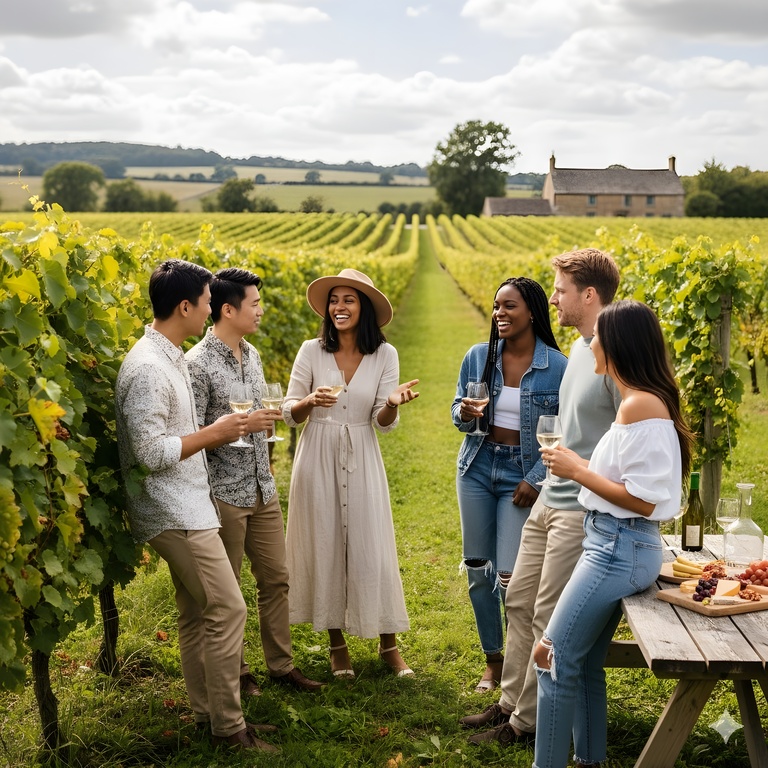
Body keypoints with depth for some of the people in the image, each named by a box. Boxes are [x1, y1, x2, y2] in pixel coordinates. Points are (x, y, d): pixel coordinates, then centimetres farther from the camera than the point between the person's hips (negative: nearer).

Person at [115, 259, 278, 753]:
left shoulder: (172, 357, 12)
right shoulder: (148, 367, -20)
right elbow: (150, 453, -23)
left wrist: (220, 430, 8)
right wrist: (214, 433, -16)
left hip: (187, 505, 10)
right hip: (174, 513, -10)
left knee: (197, 613, 14)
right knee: (227, 609, -8)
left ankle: (207, 712, 24)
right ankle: (228, 726, 2)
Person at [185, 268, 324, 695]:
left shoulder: (252, 355, 10)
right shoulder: (198, 364, -16)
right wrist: (243, 425, -22)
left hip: (263, 489, 8)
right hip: (224, 494, -8)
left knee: (276, 578, 13)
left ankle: (282, 664, 26)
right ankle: (235, 672, 22)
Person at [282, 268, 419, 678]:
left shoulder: (384, 355, -2)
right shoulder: (311, 351, -2)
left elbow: (383, 422, -3)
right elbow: (289, 413, 0)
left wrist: (393, 403, -25)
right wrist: (310, 401, -21)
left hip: (362, 462, 0)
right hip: (318, 460, 0)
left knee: (372, 548, 1)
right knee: (324, 547, 7)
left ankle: (388, 644, 15)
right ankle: (337, 643, 22)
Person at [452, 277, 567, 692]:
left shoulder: (556, 367, -10)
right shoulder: (478, 357, 0)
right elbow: (457, 408, 9)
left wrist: (536, 480, -11)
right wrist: (464, 414, -15)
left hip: (522, 476, -4)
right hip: (477, 468, 4)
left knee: (509, 576, -7)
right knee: (477, 569, 8)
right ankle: (492, 660, 25)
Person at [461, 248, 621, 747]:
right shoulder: (580, 347, 11)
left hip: (582, 511, -9)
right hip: (548, 500, 10)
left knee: (550, 620, 0)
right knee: (519, 602, 16)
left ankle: (528, 721, 14)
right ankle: (511, 702, 30)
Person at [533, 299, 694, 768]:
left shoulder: (640, 404, -19)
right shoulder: (645, 400, 11)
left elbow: (643, 500, -22)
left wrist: (579, 472, -13)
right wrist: (582, 465, 9)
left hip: (618, 548, -10)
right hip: (616, 544, 10)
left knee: (555, 659, -3)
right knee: (584, 663, 16)